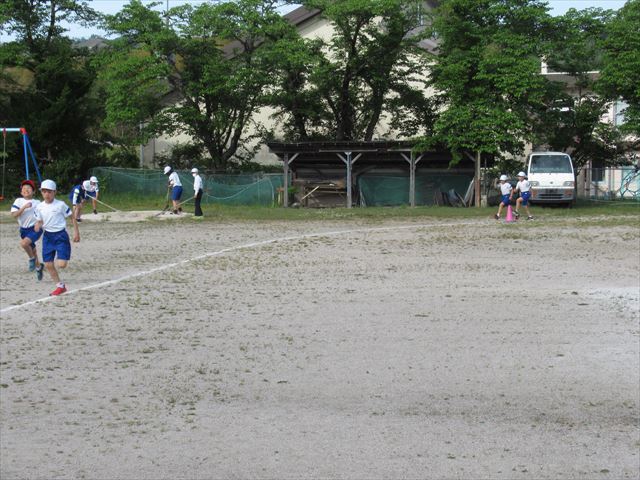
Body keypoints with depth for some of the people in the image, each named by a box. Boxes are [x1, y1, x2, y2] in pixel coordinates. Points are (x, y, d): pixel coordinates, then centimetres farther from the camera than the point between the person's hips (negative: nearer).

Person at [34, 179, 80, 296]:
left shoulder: (60, 205, -10)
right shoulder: (40, 207, 1)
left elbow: (73, 216, -2)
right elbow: (39, 221, 11)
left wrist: (76, 232, -4)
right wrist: (38, 225, -13)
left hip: (60, 235, -4)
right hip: (47, 236, 4)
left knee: (61, 265, -15)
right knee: (48, 264, 2)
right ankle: (60, 286, 18)